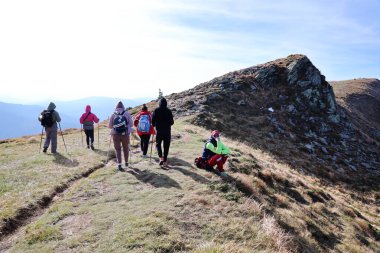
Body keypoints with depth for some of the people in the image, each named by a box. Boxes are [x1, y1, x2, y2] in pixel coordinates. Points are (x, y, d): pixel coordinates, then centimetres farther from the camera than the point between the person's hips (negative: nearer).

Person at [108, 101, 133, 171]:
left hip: (115, 134, 0)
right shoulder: (127, 113, -1)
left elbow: (110, 126, 1)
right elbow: (131, 124, -4)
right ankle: (126, 162, 32)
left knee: (118, 149, 9)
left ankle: (119, 164, -2)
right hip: (125, 134, 0)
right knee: (126, 148, 18)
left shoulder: (113, 114, 0)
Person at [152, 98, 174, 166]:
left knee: (158, 144, 16)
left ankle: (161, 157, -4)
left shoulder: (156, 111, -5)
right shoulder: (169, 111, -5)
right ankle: (165, 160, 12)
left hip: (159, 131, 0)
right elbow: (172, 122, -5)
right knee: (166, 146, 10)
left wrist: (154, 125, 15)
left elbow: (153, 120, -6)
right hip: (167, 131, 0)